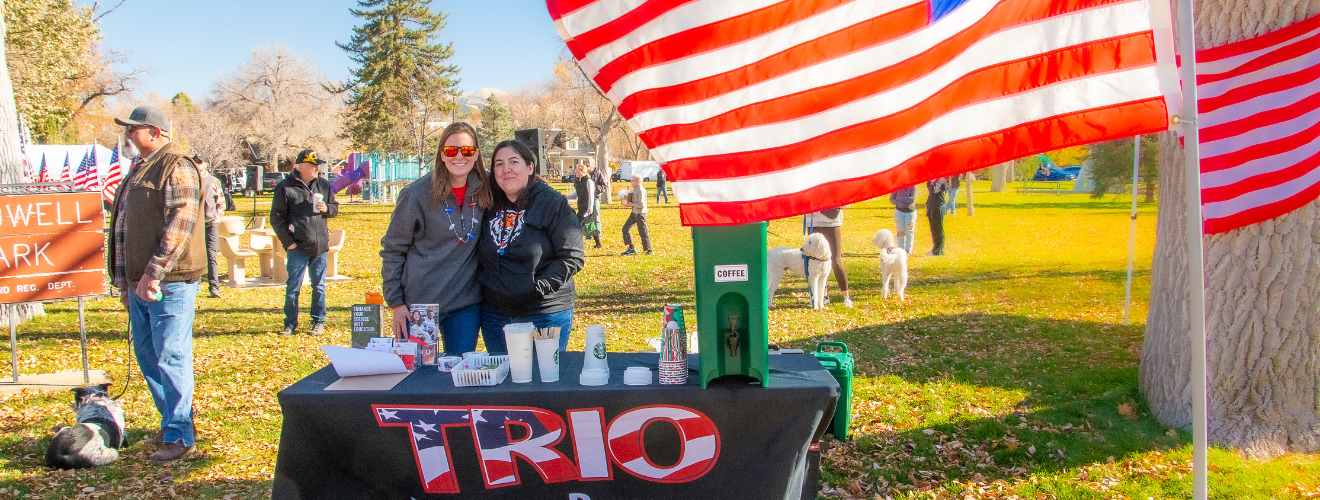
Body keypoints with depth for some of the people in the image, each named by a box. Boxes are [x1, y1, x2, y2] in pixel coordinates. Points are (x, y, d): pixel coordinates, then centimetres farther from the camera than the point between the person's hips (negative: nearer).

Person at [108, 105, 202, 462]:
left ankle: (180, 436, -1)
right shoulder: (139, 170, 20)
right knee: (147, 356, 15)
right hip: (139, 282, 10)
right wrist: (126, 282, 22)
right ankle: (172, 422, 27)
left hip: (168, 283, -10)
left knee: (171, 357, -7)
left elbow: (180, 225, -20)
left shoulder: (176, 169, -11)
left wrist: (154, 273, -23)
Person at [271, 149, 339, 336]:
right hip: (298, 247, -3)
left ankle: (319, 323, 18)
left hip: (320, 245, 3)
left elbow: (335, 207, 19)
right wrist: (288, 242, -8)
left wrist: (326, 208, -5)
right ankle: (290, 324, 9)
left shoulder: (324, 185, 9)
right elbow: (276, 218, -2)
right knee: (293, 287, -1)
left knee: (319, 286, 9)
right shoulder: (285, 187, -3)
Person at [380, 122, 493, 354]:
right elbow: (392, 249, -3)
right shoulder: (417, 194, -10)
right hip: (420, 300, -3)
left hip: (467, 302, 3)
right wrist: (395, 302, -6)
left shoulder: (485, 188, 0)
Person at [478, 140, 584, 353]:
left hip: (545, 315, -5)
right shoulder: (489, 205, 8)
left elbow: (572, 258, -12)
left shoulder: (553, 203, -8)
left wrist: (539, 287, -18)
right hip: (494, 315, 5)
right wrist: (482, 284, 5)